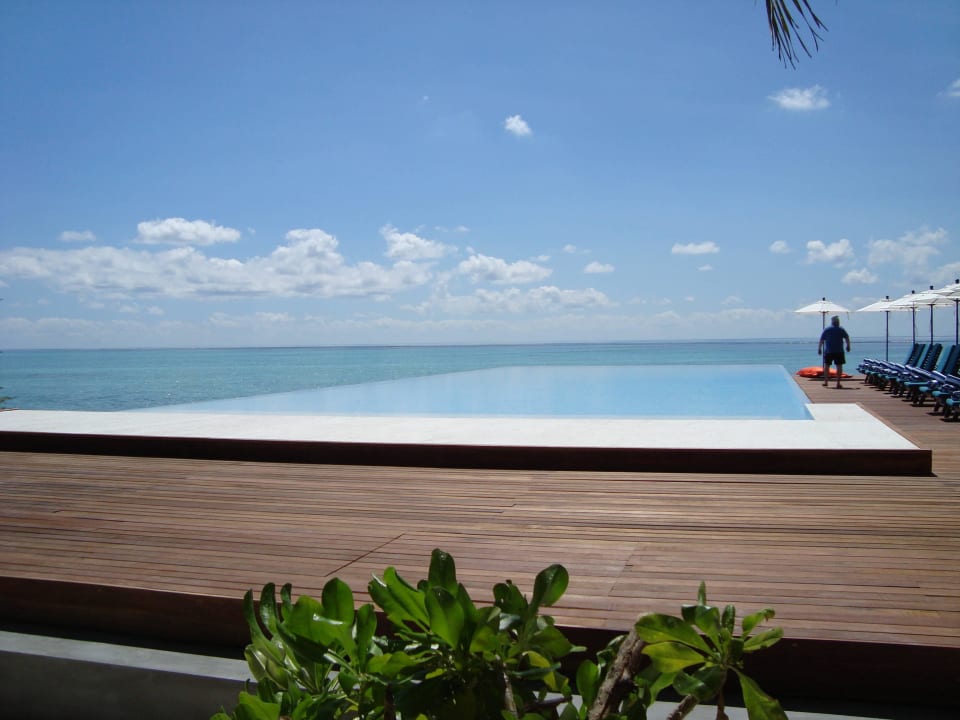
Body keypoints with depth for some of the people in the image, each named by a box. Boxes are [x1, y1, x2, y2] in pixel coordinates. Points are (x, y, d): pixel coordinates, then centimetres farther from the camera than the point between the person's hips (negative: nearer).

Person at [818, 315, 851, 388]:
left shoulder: (826, 329, 4)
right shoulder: (841, 330, 3)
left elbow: (821, 340, 3)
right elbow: (847, 338, 2)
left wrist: (819, 349, 9)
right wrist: (848, 346, 17)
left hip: (828, 351, 1)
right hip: (839, 351, -1)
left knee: (826, 365, 12)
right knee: (839, 366, 2)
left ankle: (826, 381, 13)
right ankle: (838, 383, -2)